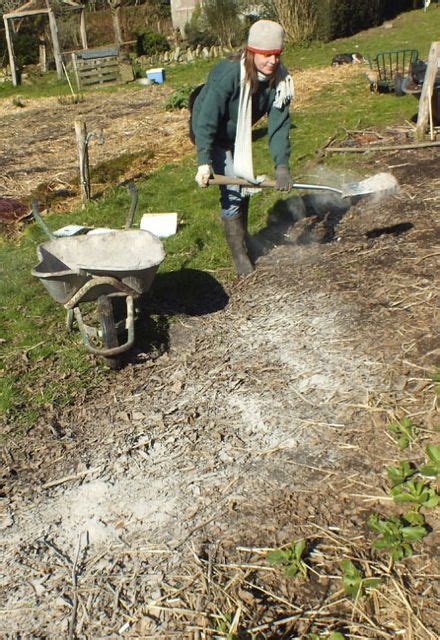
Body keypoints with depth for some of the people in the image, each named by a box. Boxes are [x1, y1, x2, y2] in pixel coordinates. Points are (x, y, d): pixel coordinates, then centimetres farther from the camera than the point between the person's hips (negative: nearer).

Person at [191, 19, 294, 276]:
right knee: (232, 193, -14)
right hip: (212, 137, -7)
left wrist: (282, 165, -36)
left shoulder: (280, 81, -16)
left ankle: (244, 241, 37)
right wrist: (204, 162, -43)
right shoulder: (229, 75, -33)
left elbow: (279, 125, -22)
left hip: (237, 137, 7)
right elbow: (207, 120, -34)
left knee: (245, 187, 15)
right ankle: (241, 259, -5)